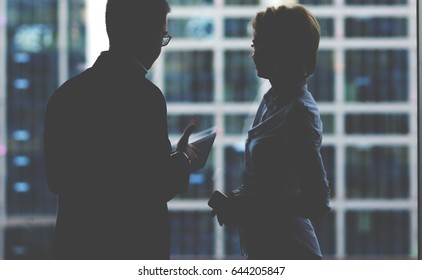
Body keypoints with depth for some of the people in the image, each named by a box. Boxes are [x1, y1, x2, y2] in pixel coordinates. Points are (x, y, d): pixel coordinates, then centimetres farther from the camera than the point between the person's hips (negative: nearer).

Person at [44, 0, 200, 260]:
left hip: (74, 246, 6)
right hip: (132, 249, -6)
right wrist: (183, 159, 6)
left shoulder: (65, 93, 4)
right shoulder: (143, 95, -16)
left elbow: (57, 179, 11)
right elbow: (157, 187, -15)